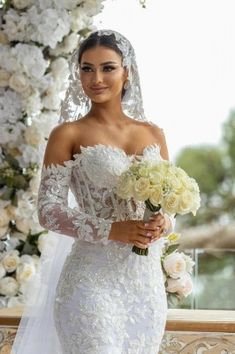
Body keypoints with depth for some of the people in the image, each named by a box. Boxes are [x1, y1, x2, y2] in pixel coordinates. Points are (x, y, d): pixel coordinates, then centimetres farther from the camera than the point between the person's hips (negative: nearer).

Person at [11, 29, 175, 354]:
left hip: (147, 281, 5)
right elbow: (49, 211, -8)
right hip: (93, 280, -4)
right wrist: (113, 230, -19)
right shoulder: (68, 135, -3)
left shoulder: (153, 134, 10)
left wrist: (164, 224, -8)